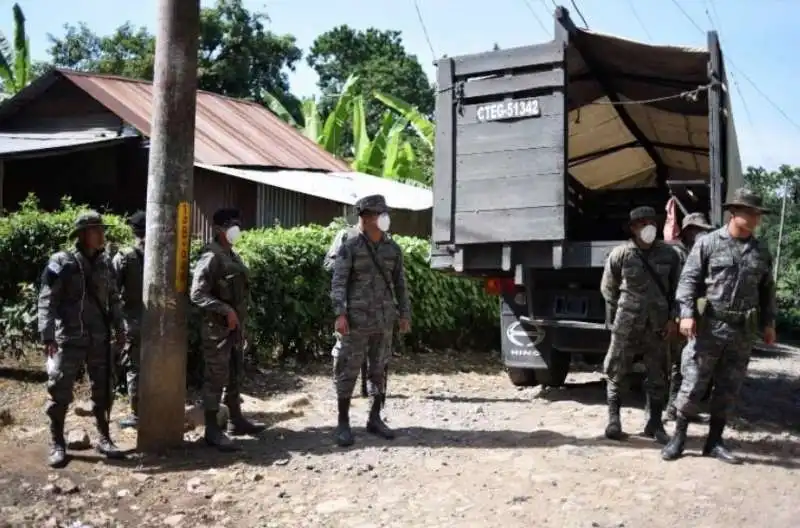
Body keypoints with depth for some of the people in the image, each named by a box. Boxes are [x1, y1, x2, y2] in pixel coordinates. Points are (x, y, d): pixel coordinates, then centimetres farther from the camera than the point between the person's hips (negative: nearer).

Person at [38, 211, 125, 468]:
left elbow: (113, 298, 15)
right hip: (68, 338, -5)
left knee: (104, 390, 10)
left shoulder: (105, 263, 8)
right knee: (60, 391, -2)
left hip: (99, 338, 5)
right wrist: (48, 336, -19)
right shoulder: (61, 263, -8)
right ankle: (57, 444, 12)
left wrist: (119, 328, 11)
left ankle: (104, 438, 23)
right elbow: (47, 301, -12)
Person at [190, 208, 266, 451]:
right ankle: (212, 429, 5)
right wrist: (225, 311, -25)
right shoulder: (211, 256, -15)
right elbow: (197, 294, -21)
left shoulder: (232, 255, 13)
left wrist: (240, 321, 15)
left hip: (235, 327, 9)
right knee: (215, 378, -2)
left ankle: (235, 420, 29)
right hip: (217, 328, -9)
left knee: (236, 375, 17)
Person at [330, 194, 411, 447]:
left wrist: (404, 314, 10)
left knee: (379, 369, 11)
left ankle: (375, 419, 22)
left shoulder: (393, 249, 9)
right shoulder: (350, 247, -5)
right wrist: (340, 313, -18)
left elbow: (399, 284, 14)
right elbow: (338, 282, -9)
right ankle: (343, 423, 9)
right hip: (356, 320, -5)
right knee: (347, 370, -1)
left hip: (384, 320, 5)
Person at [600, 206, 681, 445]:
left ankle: (654, 423, 20)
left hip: (658, 326, 2)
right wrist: (622, 311, 4)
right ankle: (613, 418, 16)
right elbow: (608, 289, 5)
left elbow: (677, 288, 9)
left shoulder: (669, 254, 2)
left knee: (658, 377, 8)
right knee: (616, 372, 3)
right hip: (626, 325, -2)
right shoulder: (620, 254, -5)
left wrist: (673, 318, 2)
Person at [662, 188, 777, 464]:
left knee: (728, 389, 9)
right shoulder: (708, 243, -2)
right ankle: (678, 437, 10)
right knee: (693, 385, -2)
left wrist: (768, 322, 12)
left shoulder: (761, 251, 11)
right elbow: (689, 280, -6)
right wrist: (687, 313, -16)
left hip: (743, 331, 4)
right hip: (709, 326, -4)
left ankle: (714, 441, 20)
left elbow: (767, 289, 18)